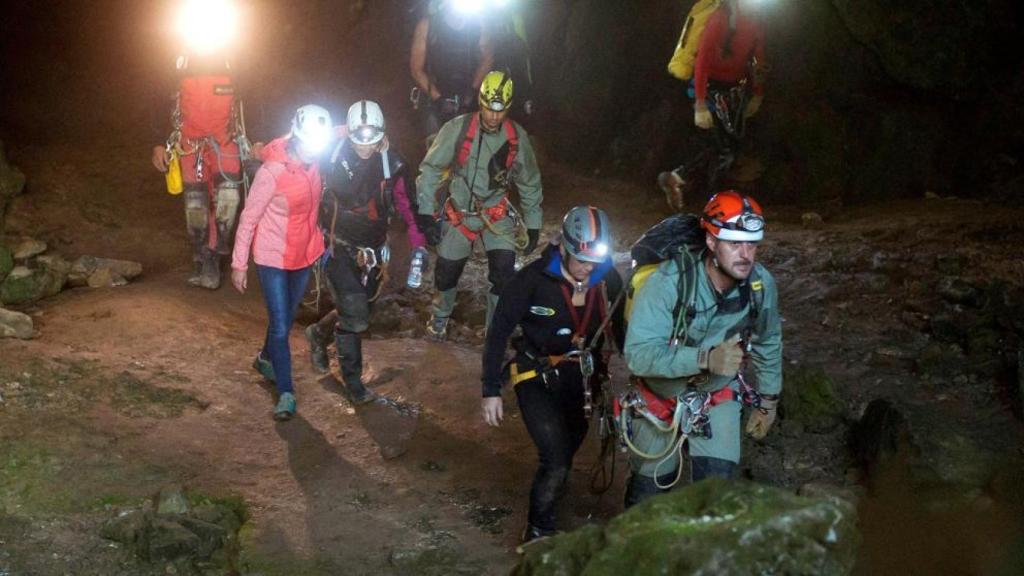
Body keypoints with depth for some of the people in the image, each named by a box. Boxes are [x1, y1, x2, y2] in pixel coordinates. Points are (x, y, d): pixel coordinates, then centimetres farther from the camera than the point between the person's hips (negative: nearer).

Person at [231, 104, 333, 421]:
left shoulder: (313, 163, -9)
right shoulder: (272, 171, -24)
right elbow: (249, 218, -16)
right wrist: (239, 264, -12)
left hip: (304, 255, 6)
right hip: (273, 259, -6)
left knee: (287, 317, 21)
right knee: (280, 326, -4)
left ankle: (266, 358, 46)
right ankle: (286, 393, 4)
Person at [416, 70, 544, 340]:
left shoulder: (517, 137, -10)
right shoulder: (457, 129, -17)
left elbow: (529, 183, 3)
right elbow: (430, 169, -10)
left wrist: (533, 225, 4)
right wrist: (425, 212, -14)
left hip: (497, 213, 1)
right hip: (459, 213, -1)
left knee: (504, 273, -14)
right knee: (447, 271, 10)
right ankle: (441, 315, 40)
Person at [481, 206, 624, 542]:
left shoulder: (608, 280, -11)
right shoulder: (533, 278, -21)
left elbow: (621, 329, 1)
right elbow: (499, 331, -15)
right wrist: (491, 390, -15)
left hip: (582, 378, 4)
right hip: (539, 378, -4)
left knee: (567, 452, 16)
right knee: (557, 461, -14)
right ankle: (538, 531, 8)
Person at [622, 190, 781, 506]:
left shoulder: (761, 284, -18)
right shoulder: (668, 282, -32)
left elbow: (768, 343, 1)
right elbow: (638, 354, -39)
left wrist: (768, 401, 10)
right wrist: (706, 358, -49)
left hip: (718, 396, 2)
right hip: (662, 396, -2)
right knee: (649, 492, 13)